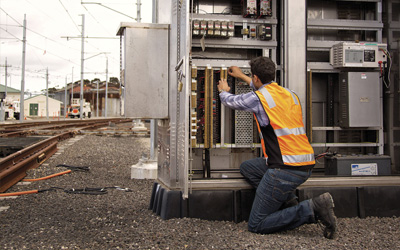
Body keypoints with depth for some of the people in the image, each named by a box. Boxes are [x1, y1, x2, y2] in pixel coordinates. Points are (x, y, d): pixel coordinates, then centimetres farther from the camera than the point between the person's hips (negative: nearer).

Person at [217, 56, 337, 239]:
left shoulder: (257, 98, -8)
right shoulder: (290, 94, 14)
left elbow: (230, 101, 13)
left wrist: (223, 91, 37)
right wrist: (242, 76, 50)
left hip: (286, 169, -8)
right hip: (306, 165, 8)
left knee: (256, 225, 2)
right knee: (247, 167, 26)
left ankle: (311, 209, -12)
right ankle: (288, 201, 12)